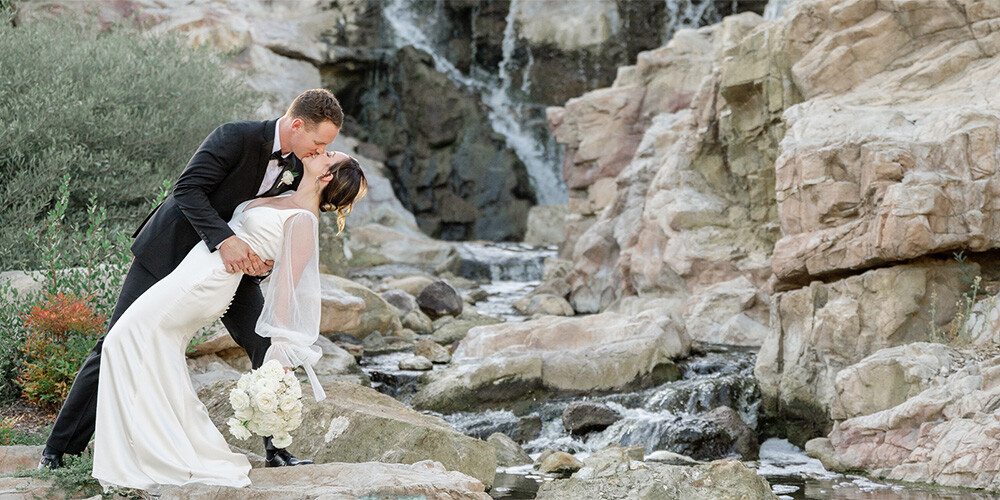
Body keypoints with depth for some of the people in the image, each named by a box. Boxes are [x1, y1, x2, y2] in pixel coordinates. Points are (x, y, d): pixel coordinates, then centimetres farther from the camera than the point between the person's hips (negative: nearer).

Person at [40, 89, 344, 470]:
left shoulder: (299, 166, -5)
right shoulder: (236, 138, -25)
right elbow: (188, 188, -29)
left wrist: (267, 258, -20)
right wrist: (224, 239, -41)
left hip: (233, 262, 6)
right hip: (170, 251, -5)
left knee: (269, 347, -6)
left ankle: (277, 448, 6)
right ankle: (58, 450, 7)